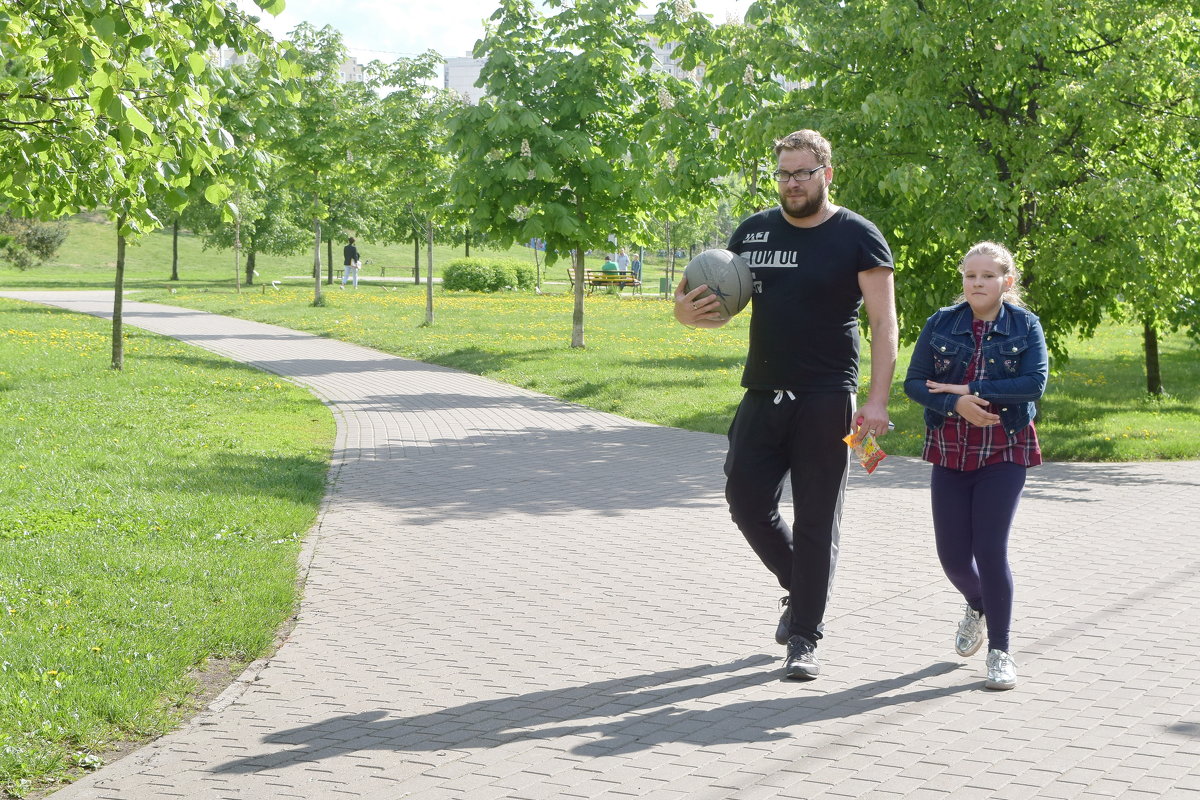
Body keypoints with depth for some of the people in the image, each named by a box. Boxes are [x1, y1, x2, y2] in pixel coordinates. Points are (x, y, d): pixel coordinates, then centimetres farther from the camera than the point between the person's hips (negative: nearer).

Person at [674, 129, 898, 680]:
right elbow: (721, 305, 16)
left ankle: (804, 640, 6)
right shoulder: (754, 232, 10)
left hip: (825, 401, -4)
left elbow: (884, 323, -6)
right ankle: (799, 586, 28)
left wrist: (877, 399, -17)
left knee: (816, 519, -1)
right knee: (746, 499, 2)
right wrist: (689, 312, -9)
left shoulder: (857, 238, -3)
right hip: (763, 394, 5)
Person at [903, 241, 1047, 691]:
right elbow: (914, 383, -2)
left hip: (1005, 451, -2)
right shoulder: (941, 324, 2)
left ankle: (1000, 651, 5)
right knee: (952, 555, 4)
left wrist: (974, 391, -19)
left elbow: (1035, 383, -15)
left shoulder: (1024, 326, -3)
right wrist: (956, 404, -19)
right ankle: (977, 605, 40)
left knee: (990, 550, -9)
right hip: (951, 451, 3)